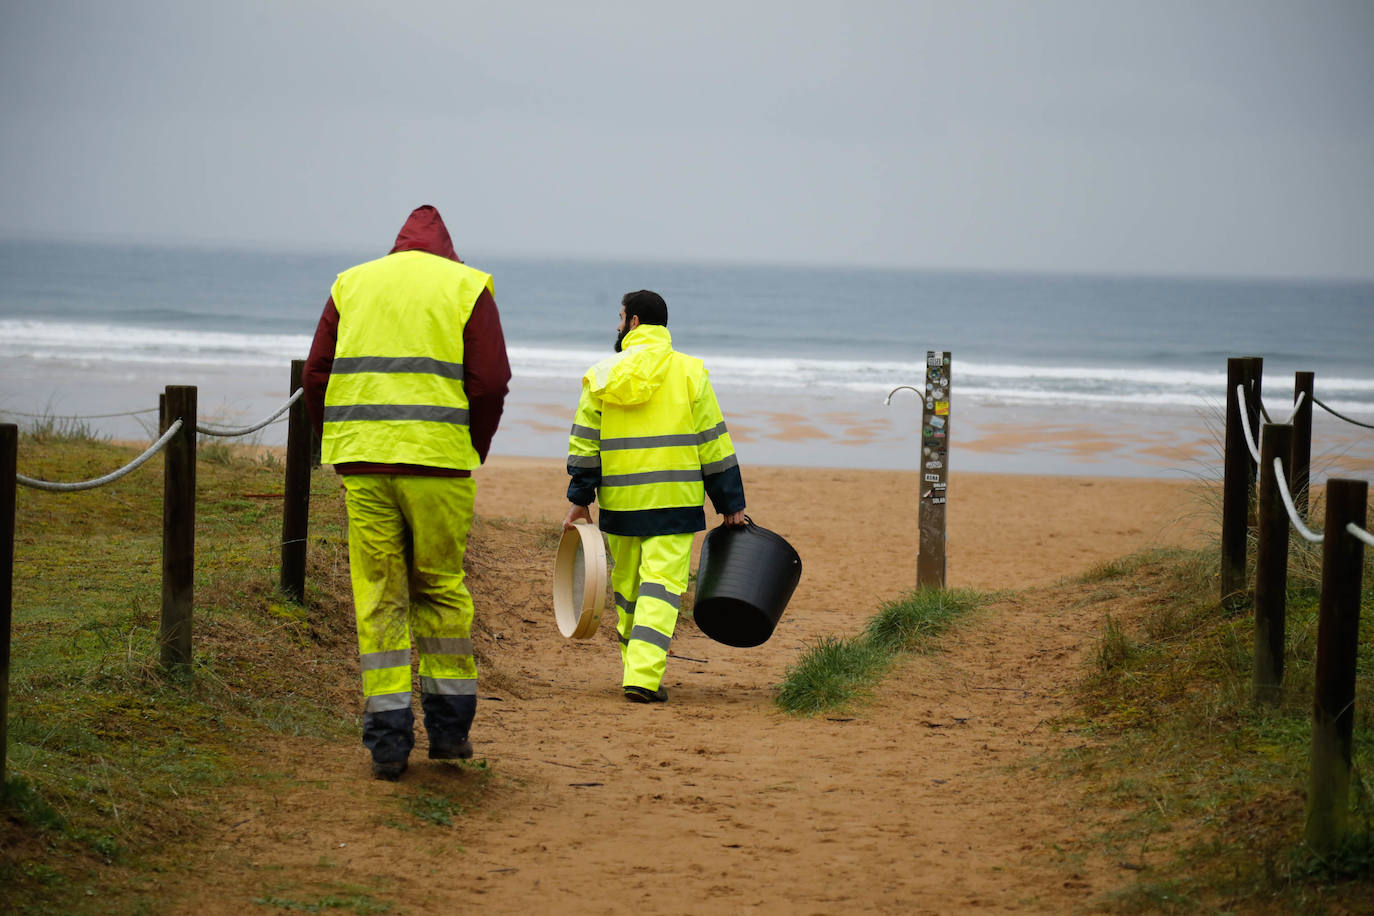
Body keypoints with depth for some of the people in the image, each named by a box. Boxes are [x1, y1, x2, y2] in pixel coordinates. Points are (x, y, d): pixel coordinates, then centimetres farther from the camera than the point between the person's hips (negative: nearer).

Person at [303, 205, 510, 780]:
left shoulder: (351, 284, 14)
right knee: (440, 588, 12)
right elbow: (490, 381, -3)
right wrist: (473, 452, 9)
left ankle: (388, 736, 0)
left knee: (378, 596, 4)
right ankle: (449, 725, 14)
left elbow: (316, 377, 9)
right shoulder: (467, 287, 7)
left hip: (361, 461, 1)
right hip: (439, 458, -1)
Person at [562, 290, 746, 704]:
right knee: (661, 589, -6)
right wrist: (731, 506, 5)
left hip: (620, 504, 2)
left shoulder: (602, 375, 4)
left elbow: (584, 443, 4)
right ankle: (644, 677, -19)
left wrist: (579, 500, 10)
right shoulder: (689, 372, -1)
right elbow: (714, 445, 0)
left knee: (627, 590, 15)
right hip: (674, 500, -2)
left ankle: (639, 671, 23)